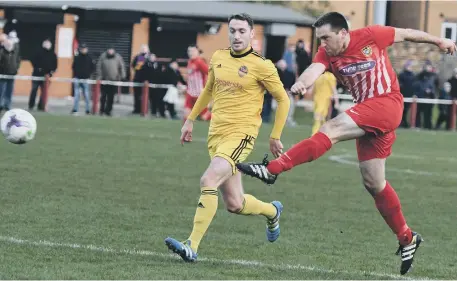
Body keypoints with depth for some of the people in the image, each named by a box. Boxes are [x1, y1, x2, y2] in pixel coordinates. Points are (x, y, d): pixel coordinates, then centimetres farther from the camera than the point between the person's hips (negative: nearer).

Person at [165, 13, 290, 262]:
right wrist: (191, 119, 25)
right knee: (234, 204, 7)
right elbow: (208, 90, 27)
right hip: (216, 134, 6)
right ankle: (272, 211, 39)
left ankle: (192, 247, -27)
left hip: (241, 134, -6)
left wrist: (275, 137, 3)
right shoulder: (218, 58, 9)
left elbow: (283, 100, 2)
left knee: (208, 181, -27)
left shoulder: (261, 66, -7)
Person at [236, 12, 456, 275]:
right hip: (367, 114, 7)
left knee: (331, 130, -25)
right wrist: (302, 83, -45)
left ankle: (273, 169, -33)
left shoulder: (370, 36, -9)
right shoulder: (326, 54, 1)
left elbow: (405, 34, 7)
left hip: (387, 103, -7)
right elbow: (315, 69, -20)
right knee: (374, 183, 7)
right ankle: (407, 238, 21)